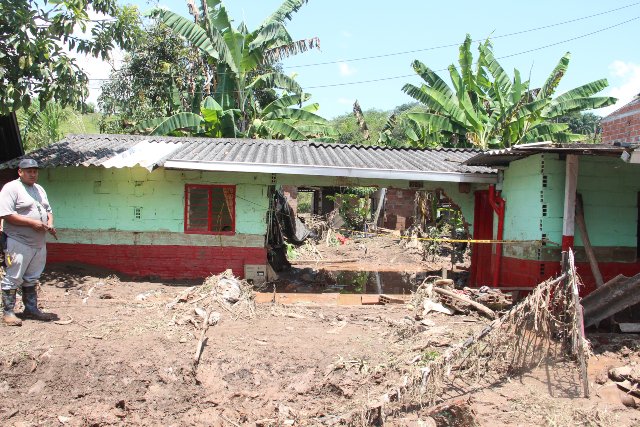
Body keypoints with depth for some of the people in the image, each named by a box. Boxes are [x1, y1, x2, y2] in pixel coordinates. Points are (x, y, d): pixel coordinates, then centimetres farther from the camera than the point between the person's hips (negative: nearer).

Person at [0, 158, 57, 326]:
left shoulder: (39, 189, 15)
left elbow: (48, 210, 22)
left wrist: (50, 223, 1)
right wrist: (33, 222, -22)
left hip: (39, 243, 8)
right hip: (18, 243, -8)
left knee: (31, 279, 16)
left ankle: (31, 309, 25)